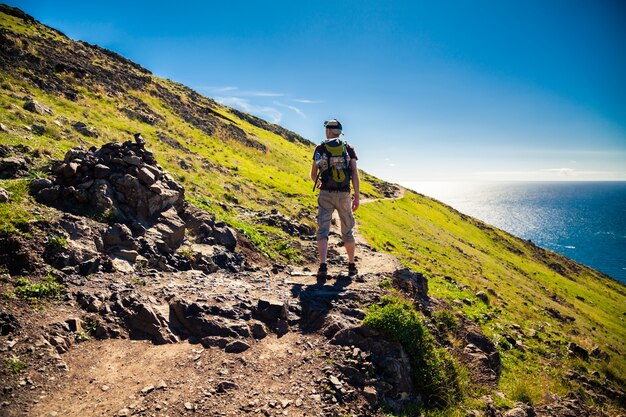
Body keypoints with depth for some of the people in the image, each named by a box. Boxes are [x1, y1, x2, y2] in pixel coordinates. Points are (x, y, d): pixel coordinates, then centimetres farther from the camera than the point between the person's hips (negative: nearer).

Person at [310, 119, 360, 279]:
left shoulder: (320, 149, 5)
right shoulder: (349, 149, 5)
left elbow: (313, 174, 11)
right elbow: (355, 173, -4)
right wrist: (357, 196, -2)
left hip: (326, 194, -1)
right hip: (344, 195, 1)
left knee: (323, 230, -1)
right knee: (347, 231, 15)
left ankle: (323, 266, -17)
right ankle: (352, 266, 25)